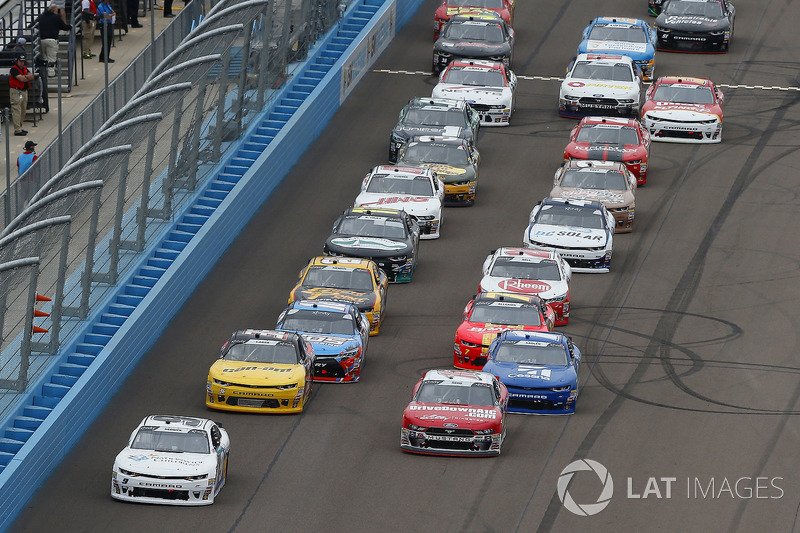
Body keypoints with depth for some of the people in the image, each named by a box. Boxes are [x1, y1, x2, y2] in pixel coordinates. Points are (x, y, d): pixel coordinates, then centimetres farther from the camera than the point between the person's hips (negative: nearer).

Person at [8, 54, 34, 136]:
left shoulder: (25, 68, 15)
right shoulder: (14, 69, -11)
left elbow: (31, 76, 4)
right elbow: (21, 79, -19)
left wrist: (25, 77, -14)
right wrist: (29, 77, -3)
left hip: (24, 91, 9)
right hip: (16, 92, -9)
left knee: (23, 111, 12)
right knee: (17, 111, -9)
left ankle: (20, 128, 21)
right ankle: (17, 130, -11)